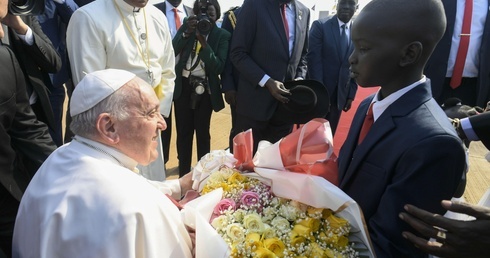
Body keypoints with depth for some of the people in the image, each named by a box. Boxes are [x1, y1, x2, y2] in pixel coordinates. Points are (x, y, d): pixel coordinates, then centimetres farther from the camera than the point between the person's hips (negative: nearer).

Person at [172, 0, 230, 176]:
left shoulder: (223, 35, -4)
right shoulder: (188, 25, 3)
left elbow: (218, 67, -15)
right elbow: (172, 50, -6)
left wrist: (203, 42, -23)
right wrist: (186, 33, -19)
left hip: (205, 89, -1)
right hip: (183, 86, 2)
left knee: (202, 132, 8)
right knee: (183, 131, 5)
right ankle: (183, 173, 17)